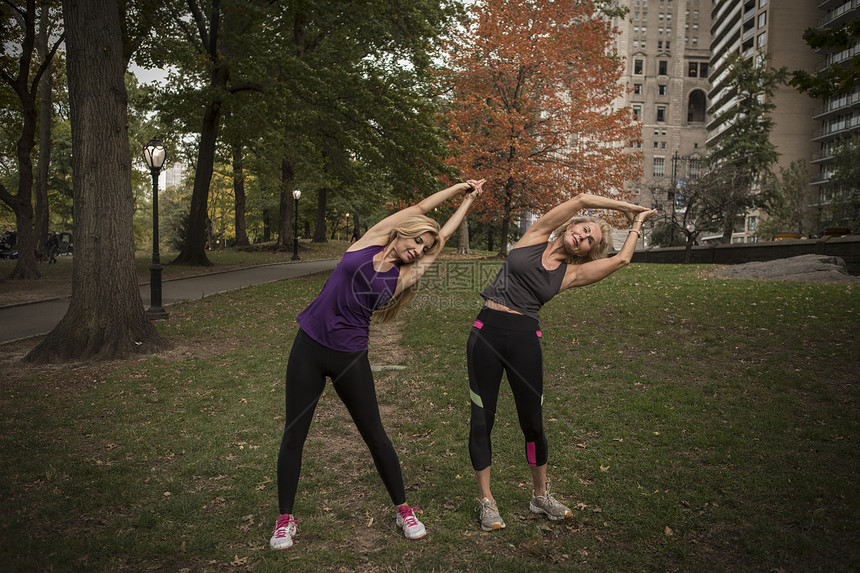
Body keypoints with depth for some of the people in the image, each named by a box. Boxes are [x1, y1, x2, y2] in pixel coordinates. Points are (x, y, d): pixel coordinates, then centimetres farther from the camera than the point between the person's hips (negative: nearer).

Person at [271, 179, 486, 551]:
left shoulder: (401, 278, 4)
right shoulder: (368, 244, 2)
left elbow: (443, 236, 11)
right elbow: (419, 209, 4)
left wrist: (468, 199, 20)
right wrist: (457, 186, 15)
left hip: (350, 357, 1)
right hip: (309, 347, 0)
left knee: (375, 435, 7)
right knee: (294, 435, 4)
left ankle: (403, 510, 25)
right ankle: (285, 519, 19)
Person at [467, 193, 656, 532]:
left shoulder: (571, 273, 10)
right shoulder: (534, 238, 5)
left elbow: (622, 259, 6)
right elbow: (582, 200, 3)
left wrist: (637, 223, 21)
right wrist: (623, 206, 12)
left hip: (525, 341, 2)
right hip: (487, 332, -2)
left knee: (532, 422, 8)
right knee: (482, 420, 4)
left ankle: (540, 496, 29)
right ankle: (486, 500, 19)